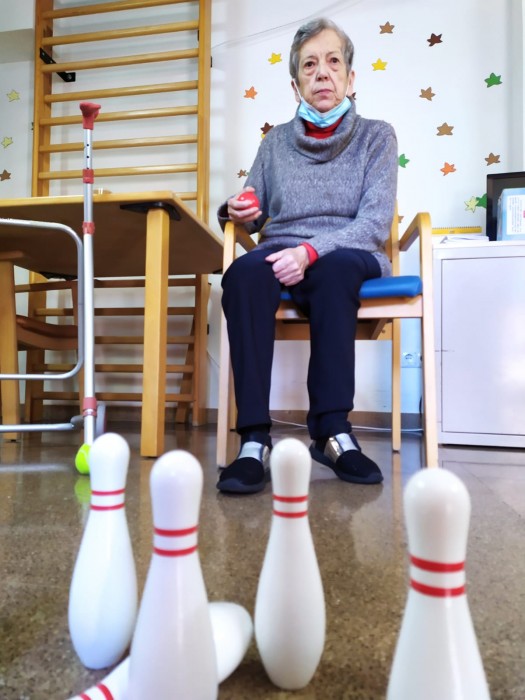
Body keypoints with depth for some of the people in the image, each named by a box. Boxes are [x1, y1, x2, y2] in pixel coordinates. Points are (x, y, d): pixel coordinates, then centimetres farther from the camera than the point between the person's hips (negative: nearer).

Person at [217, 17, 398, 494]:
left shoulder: (377, 136, 8)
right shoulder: (277, 142, 16)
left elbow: (375, 222, -6)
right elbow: (252, 217, 15)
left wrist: (311, 250, -23)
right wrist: (237, 213, -10)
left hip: (350, 258, -1)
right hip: (280, 254, 2)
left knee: (332, 268, -38)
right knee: (243, 273, -33)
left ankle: (332, 429, -32)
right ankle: (254, 440, -37)